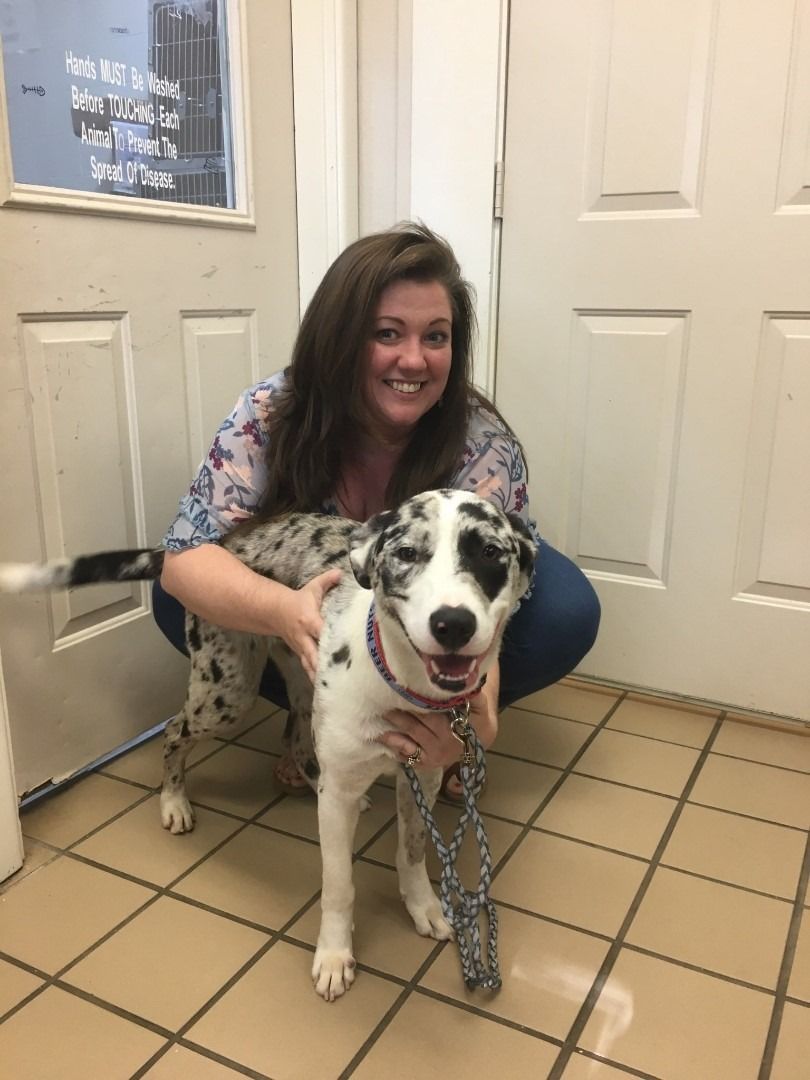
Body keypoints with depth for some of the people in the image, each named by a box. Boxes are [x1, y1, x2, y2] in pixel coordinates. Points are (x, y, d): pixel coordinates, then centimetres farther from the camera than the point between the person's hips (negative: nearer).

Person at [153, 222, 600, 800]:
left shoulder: (485, 446, -29)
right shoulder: (271, 414, -27)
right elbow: (185, 556, -29)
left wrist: (474, 711, -57)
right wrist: (284, 610, -51)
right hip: (317, 603, 1)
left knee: (567, 612, -25)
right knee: (176, 601, -23)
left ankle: (444, 721, 2)